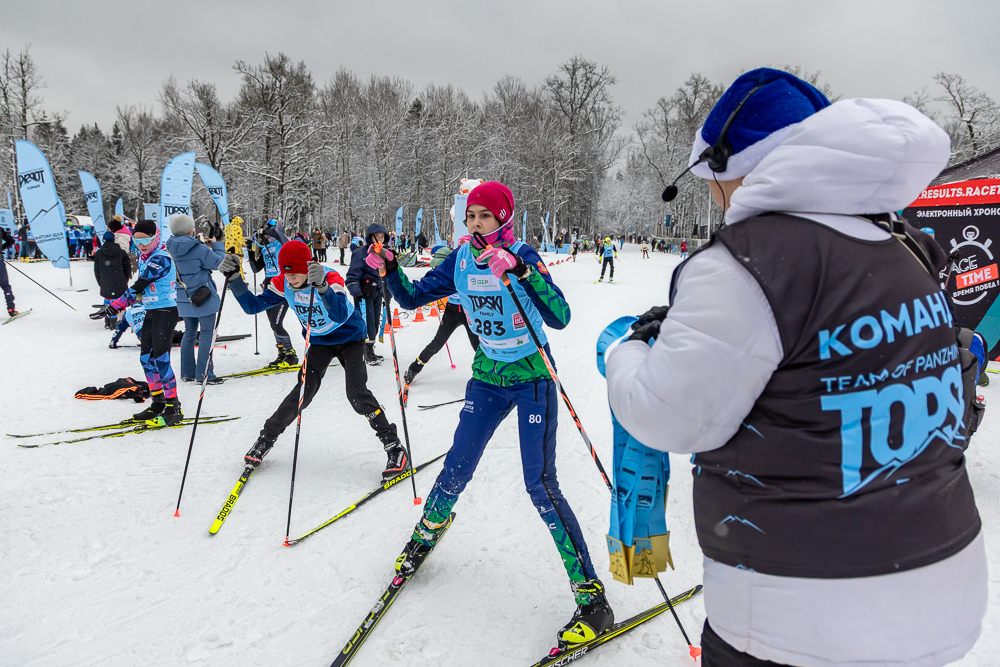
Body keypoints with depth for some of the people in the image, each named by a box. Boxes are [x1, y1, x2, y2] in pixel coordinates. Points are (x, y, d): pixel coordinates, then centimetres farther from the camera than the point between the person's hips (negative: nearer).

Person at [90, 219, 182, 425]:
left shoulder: (161, 258, -18)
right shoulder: (144, 257, 10)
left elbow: (138, 287, -23)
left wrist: (112, 308, -25)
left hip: (165, 313, -9)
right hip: (150, 313, 9)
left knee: (161, 359, -11)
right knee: (146, 358, 9)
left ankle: (173, 407, -5)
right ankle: (158, 403, 18)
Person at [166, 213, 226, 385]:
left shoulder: (171, 248, 2)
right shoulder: (199, 249, -19)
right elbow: (218, 262, -8)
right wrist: (218, 244, 5)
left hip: (184, 298, 7)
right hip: (203, 297, -7)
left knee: (189, 332, 17)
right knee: (207, 333, -1)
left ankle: (187, 373, 22)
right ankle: (204, 374, -2)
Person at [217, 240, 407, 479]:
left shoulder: (330, 278, -32)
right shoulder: (283, 284, -15)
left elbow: (340, 315, -48)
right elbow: (252, 306, -14)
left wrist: (322, 286, -64)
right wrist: (234, 278, -28)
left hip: (350, 337, -4)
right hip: (319, 341, 4)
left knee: (357, 393, -18)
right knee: (304, 391, -5)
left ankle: (393, 445, -7)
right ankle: (266, 438, 17)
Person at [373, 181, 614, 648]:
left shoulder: (522, 256, -16)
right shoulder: (459, 261, -1)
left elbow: (559, 317, -29)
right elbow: (411, 298, 5)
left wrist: (520, 271, -41)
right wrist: (388, 269, -13)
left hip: (532, 378, -4)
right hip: (488, 376, 5)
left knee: (540, 485, -10)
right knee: (456, 468, 10)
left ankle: (592, 598, 0)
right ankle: (426, 533, 43)